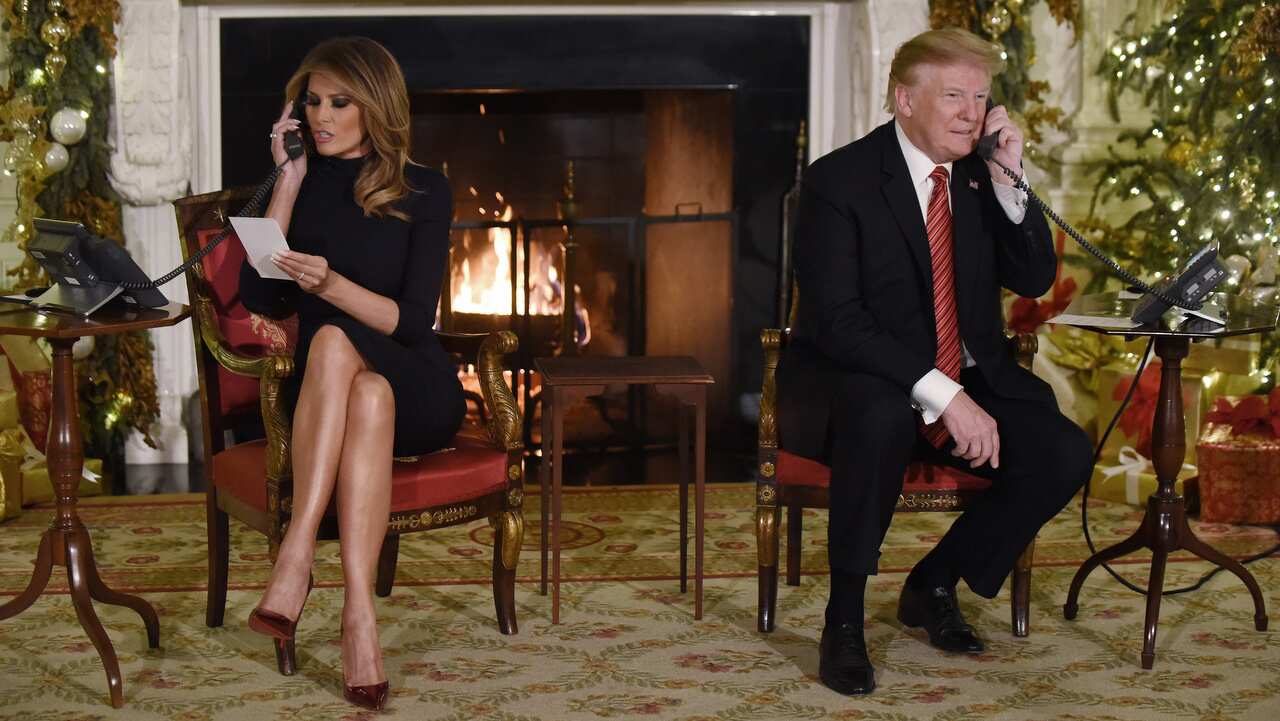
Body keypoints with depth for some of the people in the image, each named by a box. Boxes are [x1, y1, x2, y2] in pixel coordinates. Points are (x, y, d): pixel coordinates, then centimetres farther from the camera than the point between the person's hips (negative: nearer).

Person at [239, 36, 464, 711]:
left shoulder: (423, 191, 2)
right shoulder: (302, 183, 10)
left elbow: (412, 320, -8)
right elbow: (260, 297, -3)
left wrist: (331, 284, -25)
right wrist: (289, 183, -5)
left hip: (413, 387, -1)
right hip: (319, 391, 1)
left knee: (335, 346, -35)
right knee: (348, 370, -36)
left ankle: (297, 553, -43)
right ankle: (359, 615, -46)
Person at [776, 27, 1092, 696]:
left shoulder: (979, 176, 5)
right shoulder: (838, 179, -14)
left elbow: (1034, 279, 3)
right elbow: (838, 323, -22)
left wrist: (1007, 182, -11)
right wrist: (943, 395, -30)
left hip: (965, 382, 6)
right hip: (851, 383, -6)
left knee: (1064, 454, -17)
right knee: (883, 416, -40)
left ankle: (934, 583, 5)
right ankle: (843, 618, -23)